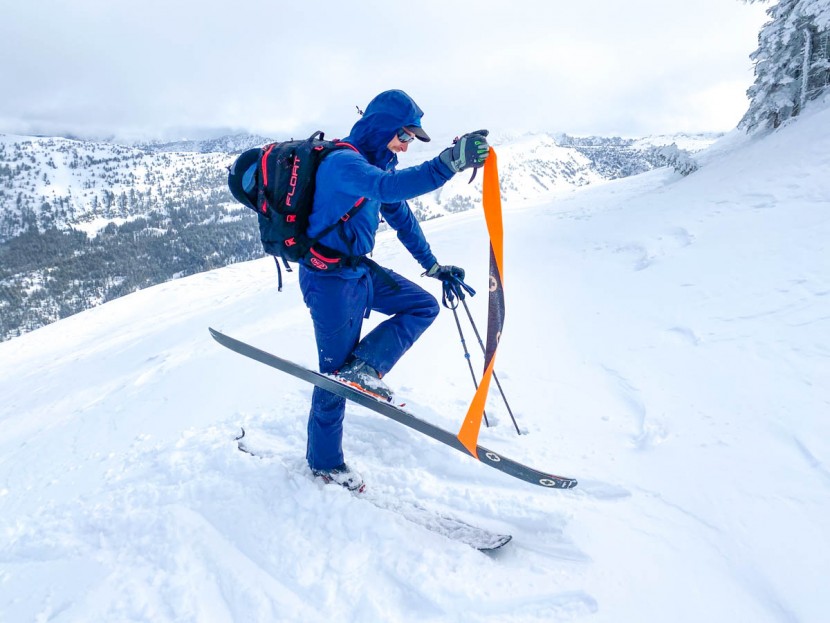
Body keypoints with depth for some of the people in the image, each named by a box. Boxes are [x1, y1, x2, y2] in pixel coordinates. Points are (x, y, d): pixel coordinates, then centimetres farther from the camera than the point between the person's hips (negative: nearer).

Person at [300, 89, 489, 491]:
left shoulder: (376, 162, 8)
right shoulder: (342, 162, -22)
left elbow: (400, 215, 16)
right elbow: (388, 187, -44)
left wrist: (432, 266, 18)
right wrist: (449, 162, -53)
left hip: (360, 270, 9)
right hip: (330, 279, -9)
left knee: (423, 306, 5)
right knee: (335, 373, 1)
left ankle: (363, 368, 0)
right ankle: (324, 462, 20)